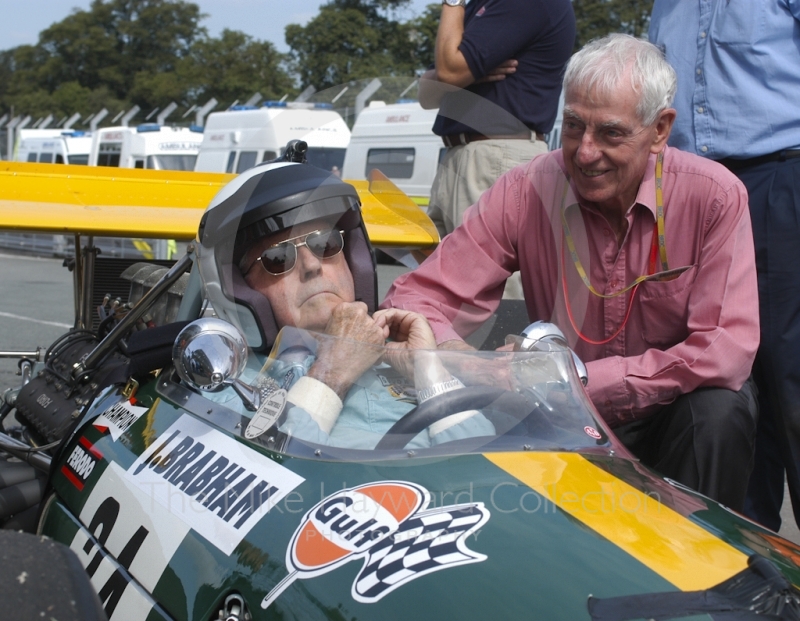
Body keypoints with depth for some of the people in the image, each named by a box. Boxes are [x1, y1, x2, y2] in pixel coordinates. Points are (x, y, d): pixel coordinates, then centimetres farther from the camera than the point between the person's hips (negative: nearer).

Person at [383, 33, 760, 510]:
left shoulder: (715, 197, -16)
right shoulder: (524, 194, -12)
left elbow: (729, 349, -23)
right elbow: (417, 298, -12)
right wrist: (447, 353, -37)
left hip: (675, 409, -1)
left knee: (720, 407, -32)